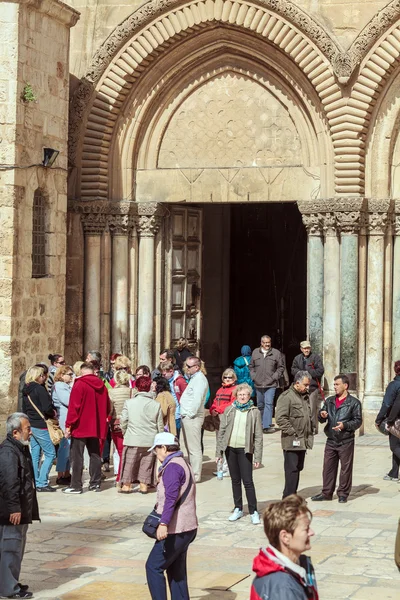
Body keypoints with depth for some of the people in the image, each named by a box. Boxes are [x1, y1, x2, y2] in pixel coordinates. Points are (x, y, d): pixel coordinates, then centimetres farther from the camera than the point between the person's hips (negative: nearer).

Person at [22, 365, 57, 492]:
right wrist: (53, 413, 0)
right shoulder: (40, 389, -15)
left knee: (35, 454, 12)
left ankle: (34, 482, 13)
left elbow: (24, 409, 19)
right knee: (50, 454, -4)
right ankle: (42, 483, -8)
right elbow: (47, 408, -19)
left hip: (31, 425, 9)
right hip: (40, 426, -9)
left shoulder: (26, 390, 11)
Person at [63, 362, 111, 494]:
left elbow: (73, 407, -15)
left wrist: (68, 425, -10)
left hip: (80, 427, -6)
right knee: (95, 455, 14)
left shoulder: (79, 384, -11)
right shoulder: (101, 385, 6)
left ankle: (76, 485, -2)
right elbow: (107, 408, 11)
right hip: (96, 427, 6)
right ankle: (95, 483, 16)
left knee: (76, 457, -1)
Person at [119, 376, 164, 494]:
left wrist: (125, 433, 15)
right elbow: (160, 425, 3)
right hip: (150, 440, 1)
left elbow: (123, 421, -2)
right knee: (146, 462, 11)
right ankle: (143, 485, 13)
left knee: (129, 462, 9)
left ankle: (126, 485, 13)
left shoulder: (129, 402, -6)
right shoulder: (156, 404, -3)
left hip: (133, 439, -1)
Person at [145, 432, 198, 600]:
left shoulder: (172, 467, -15)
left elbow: (171, 497, -28)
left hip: (175, 531, -10)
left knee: (154, 567, -4)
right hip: (187, 528, 10)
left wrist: (164, 523, -35)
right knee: (177, 571, 13)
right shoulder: (184, 464, 17)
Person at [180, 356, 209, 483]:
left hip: (193, 418, -11)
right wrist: (185, 415, 15)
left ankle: (195, 476, -2)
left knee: (194, 448, -6)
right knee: (189, 447, 16)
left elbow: (197, 400, -23)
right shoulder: (194, 378, 17)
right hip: (187, 417, 11)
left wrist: (190, 414, -18)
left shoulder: (200, 379, -15)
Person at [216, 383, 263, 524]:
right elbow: (222, 431, 8)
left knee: (248, 481, -6)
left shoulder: (254, 412, -1)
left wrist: (257, 456, -6)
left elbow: (258, 436, -2)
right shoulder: (229, 410, 6)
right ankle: (238, 509, 22)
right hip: (230, 448, 3)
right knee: (235, 480, 11)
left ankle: (253, 512, 0)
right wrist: (219, 451, 4)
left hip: (245, 450, -3)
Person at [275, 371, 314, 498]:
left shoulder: (305, 396, 17)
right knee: (292, 469, -9)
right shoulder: (287, 396, -12)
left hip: (303, 441, 9)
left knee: (298, 469, 12)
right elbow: (280, 418, -19)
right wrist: (292, 432, -18)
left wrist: (311, 430, 19)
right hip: (292, 442, -9)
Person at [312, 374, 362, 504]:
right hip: (331, 441, 5)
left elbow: (358, 421, -6)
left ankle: (343, 493, 11)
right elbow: (321, 418, 15)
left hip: (346, 442, -5)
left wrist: (345, 425, -20)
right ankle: (326, 492, 15)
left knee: (345, 468, 2)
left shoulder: (354, 402, -2)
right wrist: (322, 415, -9)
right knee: (328, 467, 7)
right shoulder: (329, 401, 14)